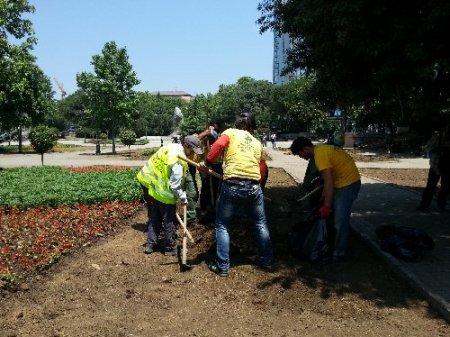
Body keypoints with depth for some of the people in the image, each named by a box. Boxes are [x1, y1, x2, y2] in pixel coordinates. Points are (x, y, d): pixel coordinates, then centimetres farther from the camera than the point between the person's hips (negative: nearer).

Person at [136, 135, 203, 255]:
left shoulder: (172, 147, -2)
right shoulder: (179, 161, -28)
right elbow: (175, 186, -25)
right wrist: (183, 198, -9)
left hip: (155, 189, 9)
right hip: (165, 194, -9)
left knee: (155, 218, 19)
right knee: (168, 221, 8)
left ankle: (150, 244, 28)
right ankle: (170, 248, 21)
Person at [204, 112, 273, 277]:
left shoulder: (230, 132, 9)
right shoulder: (257, 143, 20)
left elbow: (218, 146, -12)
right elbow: (262, 169, 17)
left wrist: (207, 162, -3)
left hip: (232, 186, -3)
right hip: (254, 187, 4)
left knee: (222, 225, 11)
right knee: (261, 224, 23)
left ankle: (222, 266, 13)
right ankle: (267, 261, 30)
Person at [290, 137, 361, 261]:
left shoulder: (320, 154, -21)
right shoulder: (321, 149, 9)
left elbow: (328, 182, -24)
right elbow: (327, 178, 14)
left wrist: (326, 205, -21)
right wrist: (323, 197, 15)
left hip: (348, 183, -10)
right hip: (342, 182, 10)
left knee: (340, 220, -5)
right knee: (334, 215, 18)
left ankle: (339, 253, 5)